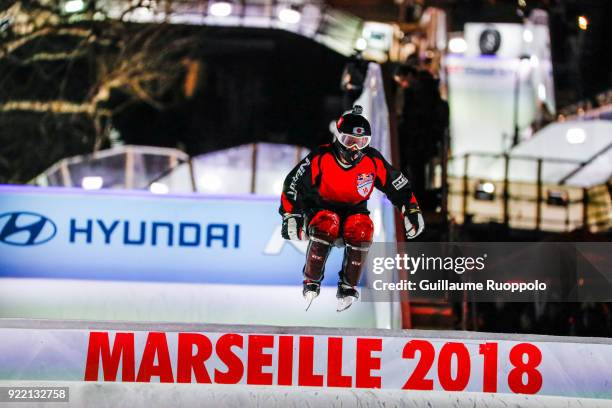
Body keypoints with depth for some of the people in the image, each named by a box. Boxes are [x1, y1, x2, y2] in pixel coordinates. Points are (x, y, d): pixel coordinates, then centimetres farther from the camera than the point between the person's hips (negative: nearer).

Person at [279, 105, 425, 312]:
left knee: (362, 228, -33)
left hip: (354, 213, 2)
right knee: (327, 225, -38)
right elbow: (293, 184, -9)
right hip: (320, 211, -2)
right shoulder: (320, 157, -14)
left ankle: (348, 286, -17)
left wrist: (412, 210, -2)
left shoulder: (373, 161, -6)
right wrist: (290, 215, -16)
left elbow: (398, 185, 7)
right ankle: (311, 282, -21)